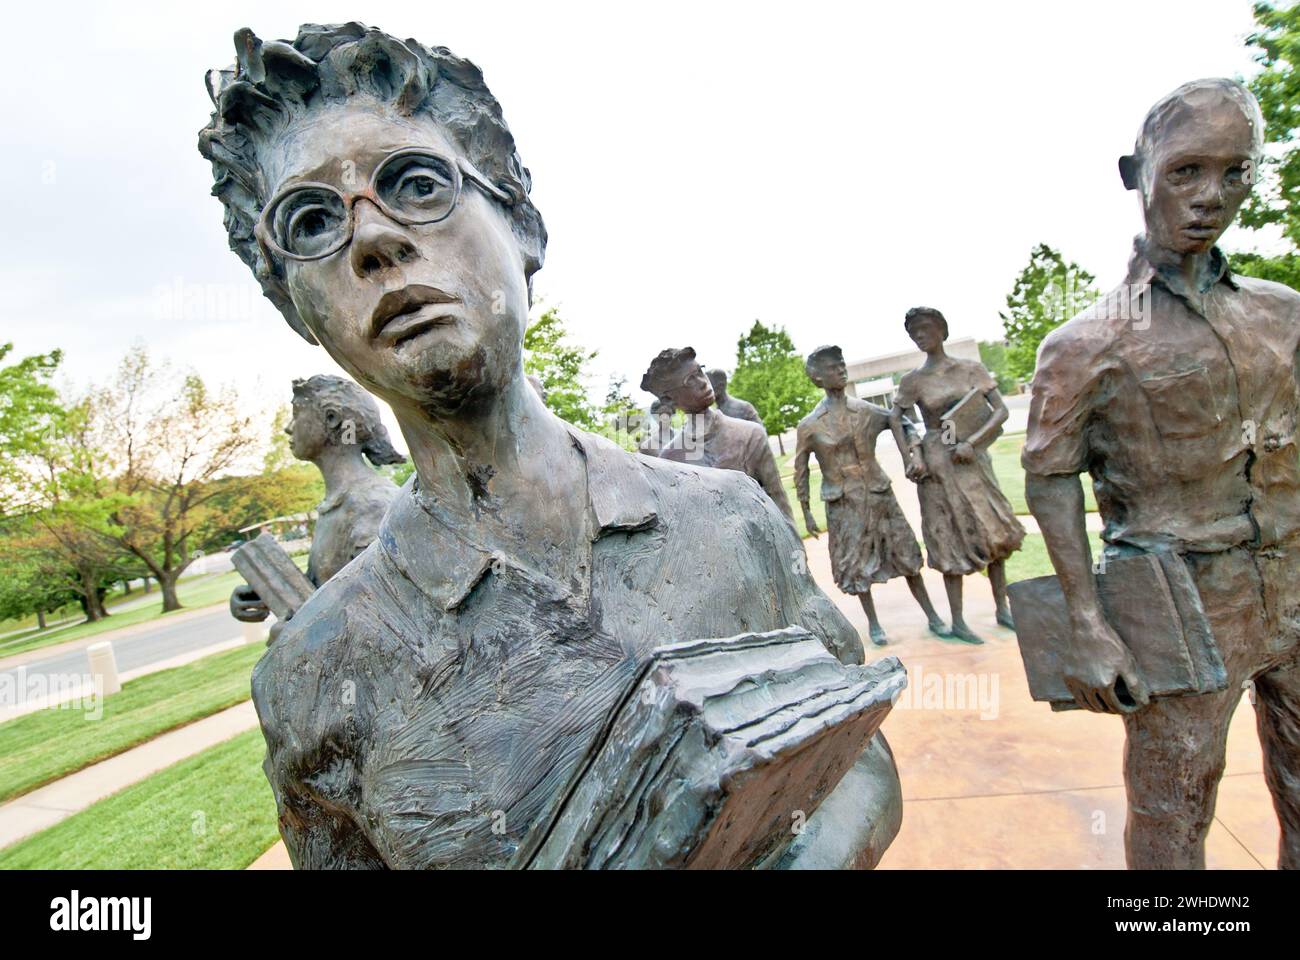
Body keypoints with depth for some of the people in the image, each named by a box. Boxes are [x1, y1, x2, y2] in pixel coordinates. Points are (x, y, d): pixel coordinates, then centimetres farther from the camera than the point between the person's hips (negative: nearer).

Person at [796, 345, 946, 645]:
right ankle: (873, 622, 26)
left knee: (905, 554, 8)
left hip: (879, 494, 2)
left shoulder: (866, 410, -2)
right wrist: (806, 511, 1)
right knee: (857, 564, 8)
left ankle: (932, 616, 21)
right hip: (844, 504, -2)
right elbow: (801, 470, 0)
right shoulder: (810, 426, -8)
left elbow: (902, 423, 11)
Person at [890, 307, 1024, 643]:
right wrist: (910, 458, -10)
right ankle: (957, 622, 11)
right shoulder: (912, 381, -2)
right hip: (938, 463, -2)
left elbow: (1000, 410, -3)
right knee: (952, 538, 2)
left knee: (993, 532, 7)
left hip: (972, 458, 2)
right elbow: (895, 419, 3)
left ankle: (1002, 609, 23)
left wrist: (972, 442, -15)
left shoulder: (970, 369, 0)